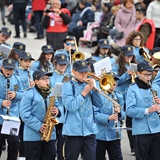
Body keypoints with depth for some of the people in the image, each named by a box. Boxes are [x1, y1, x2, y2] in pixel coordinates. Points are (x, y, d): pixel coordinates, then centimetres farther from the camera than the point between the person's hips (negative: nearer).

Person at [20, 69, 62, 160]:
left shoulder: (51, 94, 15)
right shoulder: (29, 94, -6)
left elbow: (56, 107, 21)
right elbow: (24, 114, -13)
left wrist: (57, 111, -5)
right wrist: (38, 126, -20)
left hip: (50, 134, 6)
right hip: (33, 135, -6)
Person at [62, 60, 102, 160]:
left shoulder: (87, 85, 11)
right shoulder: (68, 86, -3)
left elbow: (99, 104, 7)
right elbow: (71, 106, -16)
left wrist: (93, 89, -4)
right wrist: (84, 93, -14)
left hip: (90, 130, 4)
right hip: (74, 131, -4)